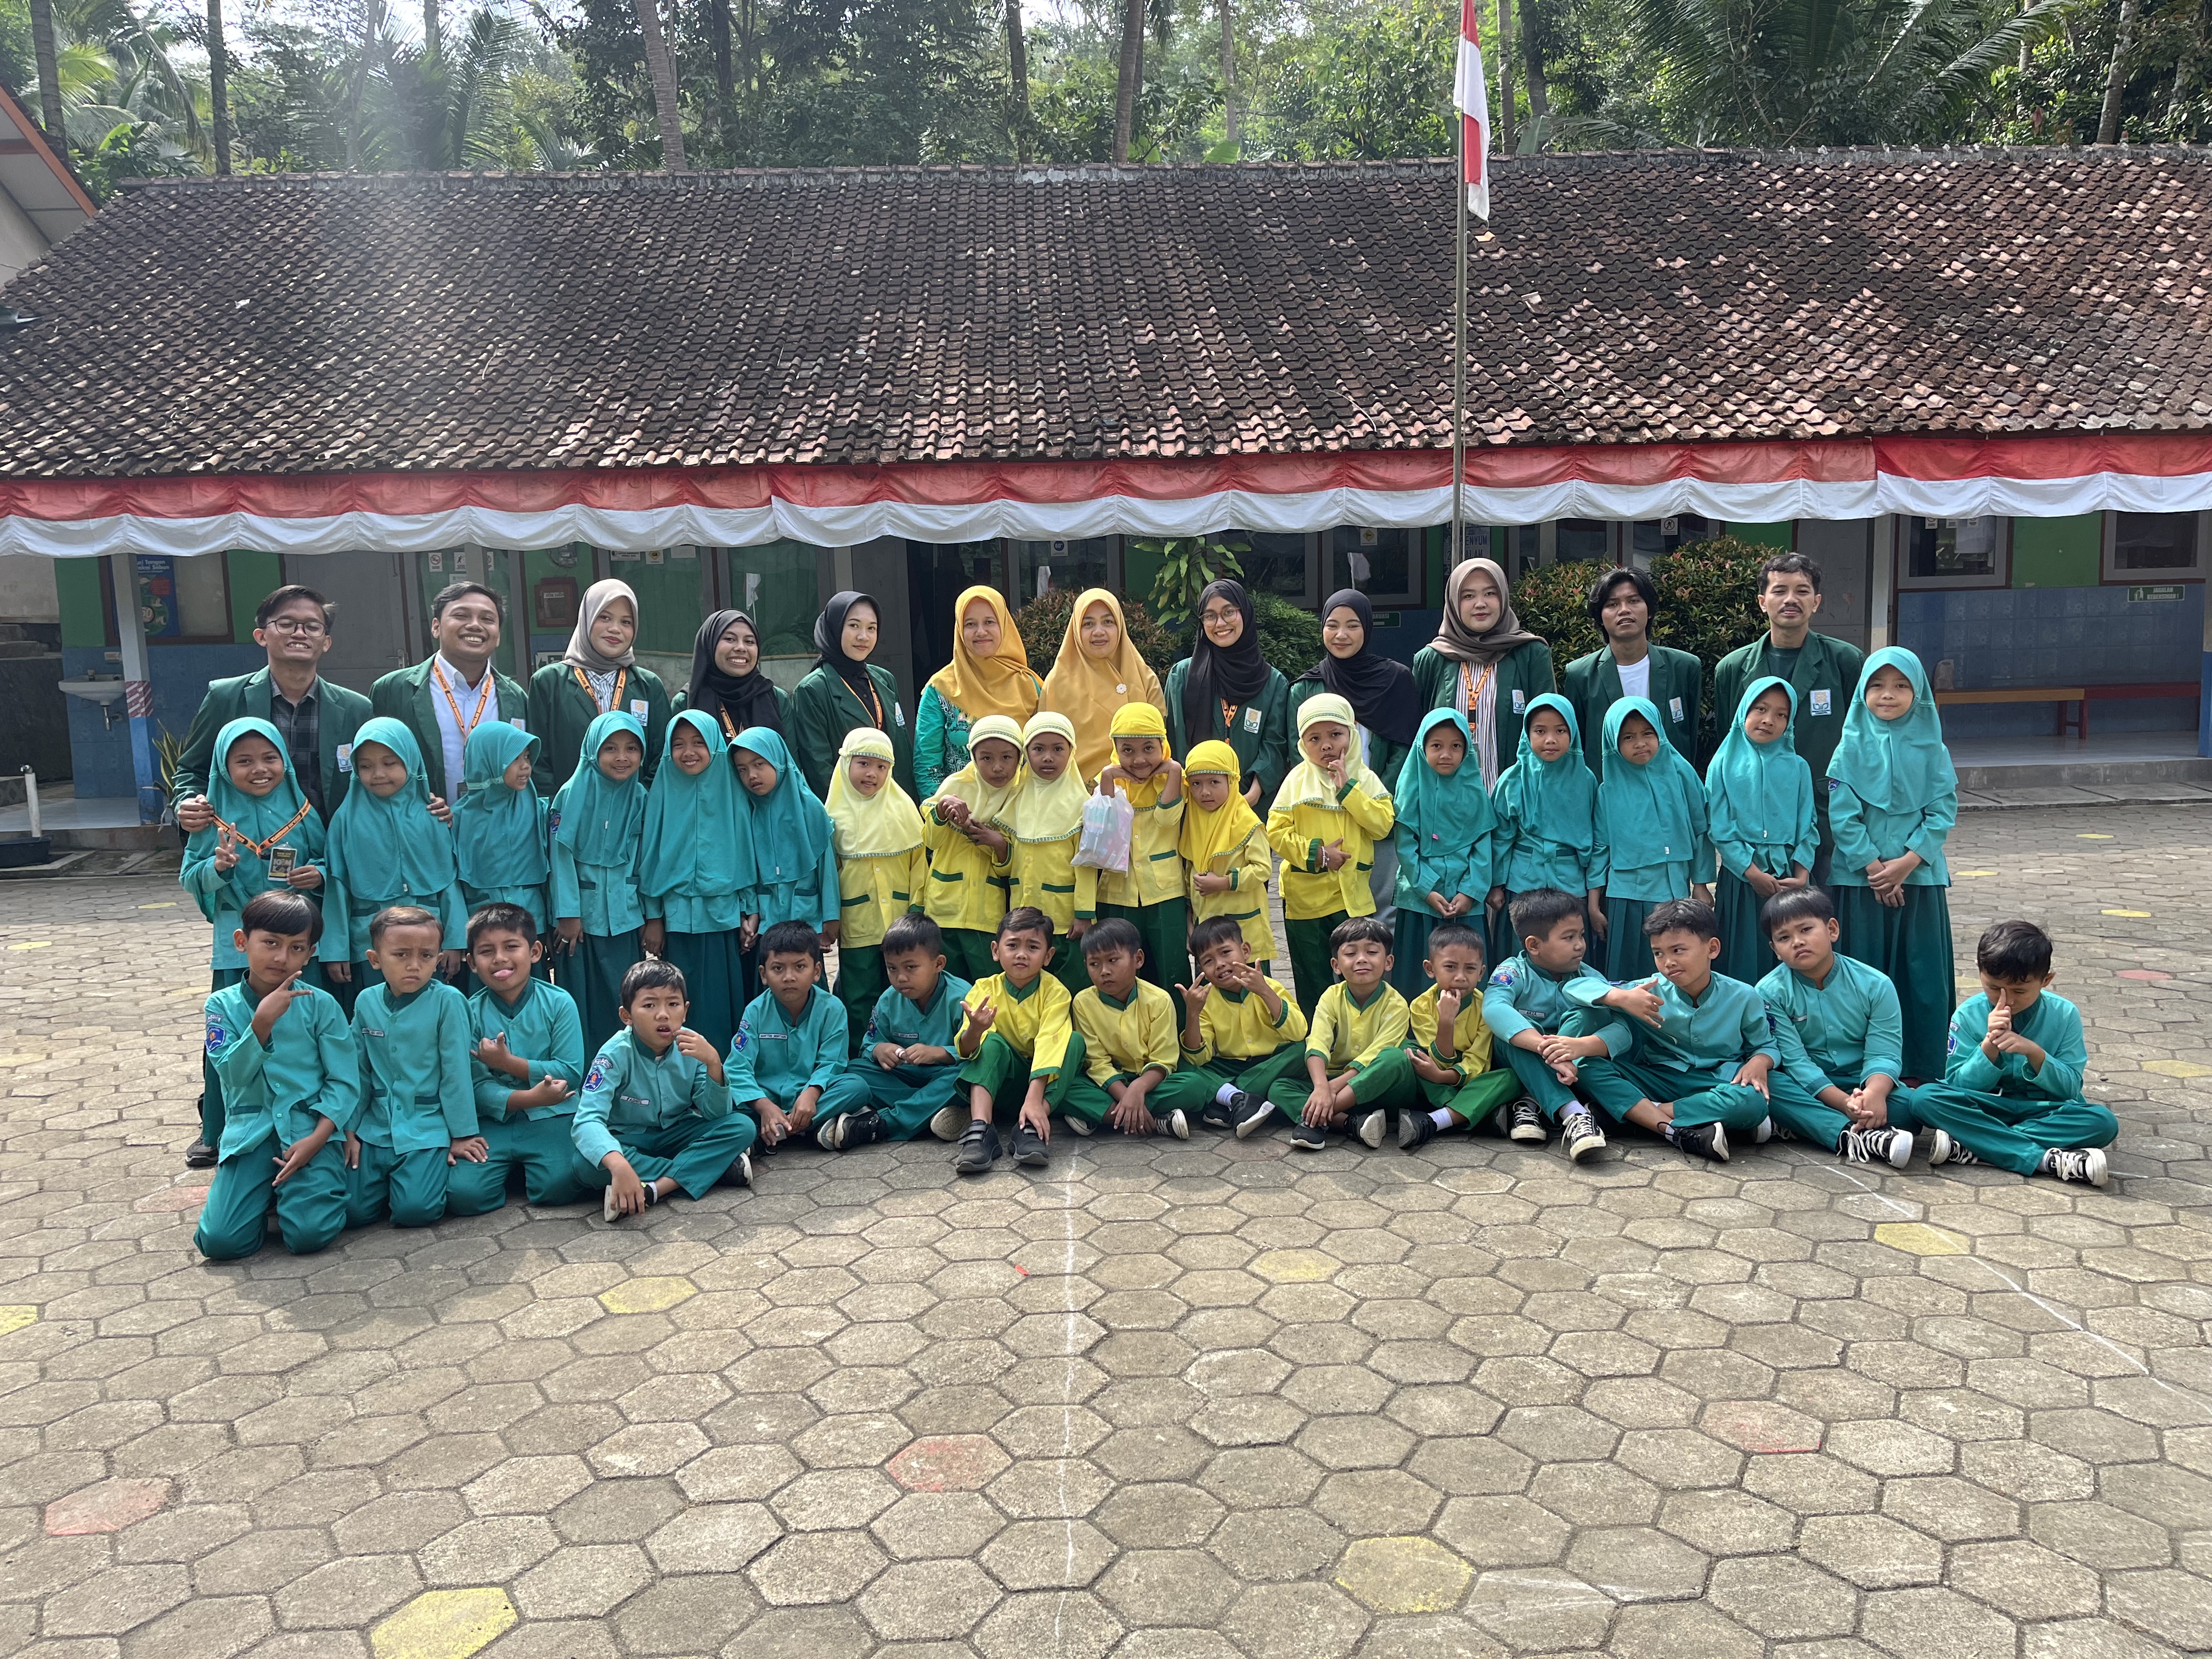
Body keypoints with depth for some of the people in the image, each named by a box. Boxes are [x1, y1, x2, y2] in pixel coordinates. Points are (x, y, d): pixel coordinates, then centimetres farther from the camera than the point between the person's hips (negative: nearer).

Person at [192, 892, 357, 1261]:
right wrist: (262, 1022, -25)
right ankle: (265, 1190, 16)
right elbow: (234, 1074, -10)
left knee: (309, 1234, -21)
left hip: (311, 1127, -1)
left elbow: (344, 1082, -2)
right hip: (250, 1132, 2)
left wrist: (316, 1138, -15)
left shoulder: (321, 1005, -2)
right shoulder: (222, 1004, 3)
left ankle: (292, 1186, 12)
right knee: (220, 1241, -15)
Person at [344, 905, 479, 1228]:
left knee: (414, 1210, -17)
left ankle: (434, 1169, 15)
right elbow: (359, 1071, 9)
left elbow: (456, 1071, -9)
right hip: (375, 1129, 4)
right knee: (352, 1210, -4)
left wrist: (462, 1135, -6)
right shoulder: (366, 1002, 2)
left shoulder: (447, 1001, -11)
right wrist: (350, 1129, 8)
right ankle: (393, 1177, 26)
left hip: (428, 1129, -4)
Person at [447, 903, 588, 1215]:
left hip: (550, 1119, -1)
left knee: (559, 1186, -27)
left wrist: (508, 1062, -15)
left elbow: (571, 1073, -8)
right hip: (493, 1121, 1)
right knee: (463, 1195, -20)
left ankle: (528, 1165, 8)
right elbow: (477, 1087, -6)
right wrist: (530, 1098, -23)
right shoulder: (470, 1013, 0)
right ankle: (511, 1166, 11)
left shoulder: (559, 1002, -3)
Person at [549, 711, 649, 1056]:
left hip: (626, 914, 2)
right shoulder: (574, 794, -6)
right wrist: (567, 912, -10)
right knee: (582, 998, 3)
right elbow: (562, 855, -6)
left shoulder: (640, 798, 4)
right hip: (583, 912, -2)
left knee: (624, 1000, 4)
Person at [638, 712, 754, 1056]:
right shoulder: (662, 794, 3)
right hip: (677, 917, 0)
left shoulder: (731, 792, 4)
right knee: (680, 1000, 1)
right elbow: (650, 856, 5)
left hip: (724, 915, 0)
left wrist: (747, 913, 4)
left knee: (722, 998, 2)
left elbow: (745, 852, 7)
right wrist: (653, 918, 2)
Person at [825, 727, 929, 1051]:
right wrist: (830, 916, 3)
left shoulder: (903, 806, 3)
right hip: (857, 923, -1)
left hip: (901, 921, 1)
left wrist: (917, 910, 0)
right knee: (858, 1001, 4)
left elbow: (918, 860, 5)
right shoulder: (836, 813, 1)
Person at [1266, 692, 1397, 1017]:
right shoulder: (1298, 780, -2)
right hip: (1305, 896, 0)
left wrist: (1347, 788, -15)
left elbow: (1383, 824, -12)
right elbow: (1276, 831, -7)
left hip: (1352, 896, 0)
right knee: (1311, 984, 11)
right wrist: (1315, 853, -16)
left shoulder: (1364, 779, 1)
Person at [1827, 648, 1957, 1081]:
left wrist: (1907, 862, -13)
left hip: (1919, 875, 1)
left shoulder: (1930, 746, 3)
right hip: (1859, 876, -1)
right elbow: (1841, 812, -6)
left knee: (1922, 971, 4)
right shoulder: (1852, 745, -1)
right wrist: (1873, 866, -12)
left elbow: (1943, 810, -2)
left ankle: (1923, 1069, 14)